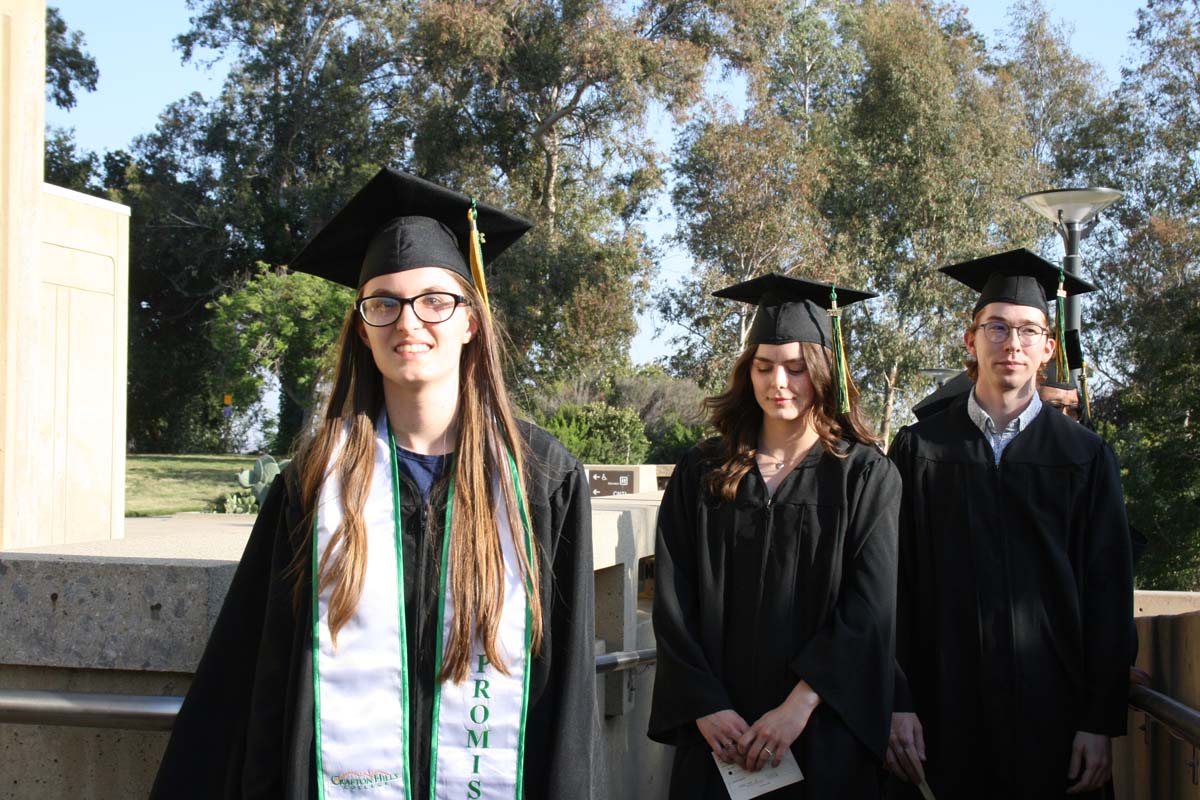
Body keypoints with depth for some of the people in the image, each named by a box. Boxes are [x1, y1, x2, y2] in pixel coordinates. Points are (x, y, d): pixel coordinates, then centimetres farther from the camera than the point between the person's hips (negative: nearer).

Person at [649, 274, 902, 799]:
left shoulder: (865, 476, -2)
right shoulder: (701, 473, 4)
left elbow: (871, 608, -9)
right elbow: (673, 602, 0)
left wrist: (799, 706, -17)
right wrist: (706, 707, -10)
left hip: (824, 737, -1)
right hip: (717, 733, 2)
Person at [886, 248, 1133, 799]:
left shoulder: (1085, 458, 3)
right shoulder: (919, 449, 2)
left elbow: (1108, 594, 2)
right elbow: (893, 584, 0)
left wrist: (1103, 720, -4)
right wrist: (898, 703, -7)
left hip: (1051, 710, 1)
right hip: (945, 709, 0)